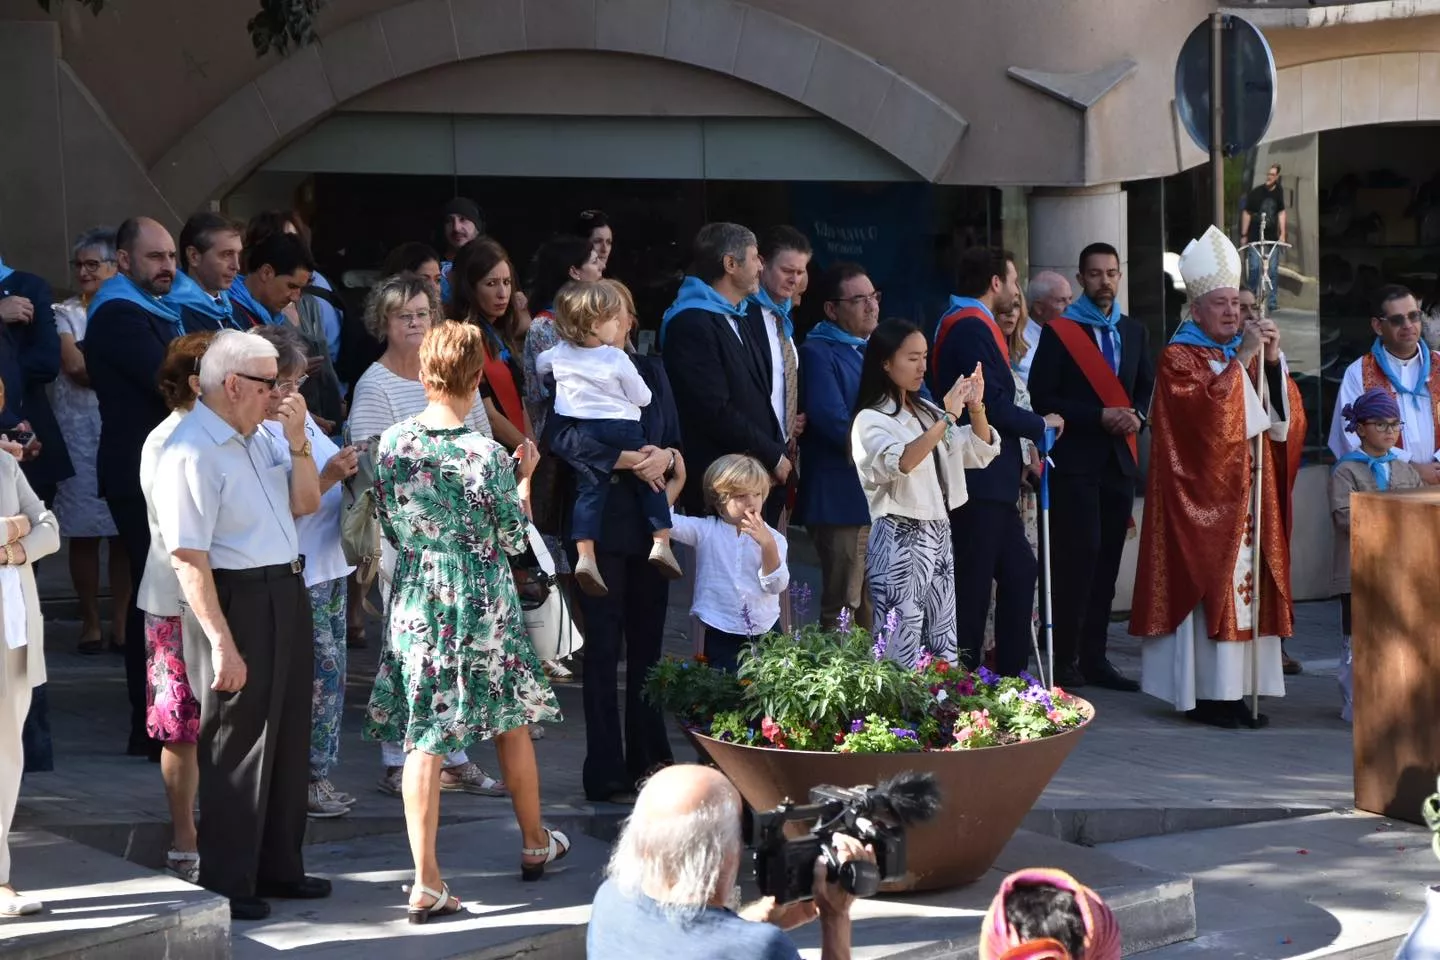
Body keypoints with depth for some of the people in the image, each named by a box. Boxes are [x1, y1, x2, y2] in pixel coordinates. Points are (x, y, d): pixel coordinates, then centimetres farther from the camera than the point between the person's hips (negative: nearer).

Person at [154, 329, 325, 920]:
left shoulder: (258, 438, 9)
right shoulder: (192, 453, -19)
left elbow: (305, 504, 14)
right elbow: (188, 559, -22)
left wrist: (297, 441, -1)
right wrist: (222, 644, -24)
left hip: (285, 598, 9)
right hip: (236, 604, -9)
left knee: (288, 740, 18)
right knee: (238, 750, 0)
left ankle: (279, 867, 32)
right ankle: (226, 886, 12)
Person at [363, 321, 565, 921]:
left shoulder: (392, 444, -5)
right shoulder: (485, 455, -17)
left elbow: (392, 528, 5)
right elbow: (513, 540, -7)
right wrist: (523, 479, 6)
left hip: (415, 602, 3)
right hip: (482, 606, -3)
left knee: (423, 738, 3)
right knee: (511, 720, 18)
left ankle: (426, 882, -1)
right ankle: (535, 843, 36)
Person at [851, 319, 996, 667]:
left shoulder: (925, 411, 13)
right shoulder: (871, 420, -9)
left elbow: (981, 453, 14)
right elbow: (900, 462, -29)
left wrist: (976, 408, -1)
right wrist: (947, 419, -30)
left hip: (938, 538, 8)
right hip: (899, 541, -8)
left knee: (944, 653, 9)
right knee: (903, 656, -7)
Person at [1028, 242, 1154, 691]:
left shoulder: (1134, 331, 15)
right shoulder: (1059, 331, -3)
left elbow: (1147, 385, 19)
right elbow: (1042, 396, -8)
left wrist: (1137, 415, -2)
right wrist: (1098, 417, -15)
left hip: (1120, 459, 6)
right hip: (1076, 460, -5)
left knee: (1106, 559, 7)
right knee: (1079, 554, -10)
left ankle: (1094, 657, 12)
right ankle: (1065, 660, -4)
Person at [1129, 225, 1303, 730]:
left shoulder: (1249, 350, 16)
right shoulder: (1179, 358, -4)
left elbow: (1282, 418, 8)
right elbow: (1206, 410, -20)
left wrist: (1272, 361, -5)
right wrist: (1240, 360, -18)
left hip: (1249, 491, 7)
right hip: (1203, 493, -6)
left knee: (1246, 583, 3)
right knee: (1208, 586, -9)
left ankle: (1233, 689, 6)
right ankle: (1204, 693, -6)